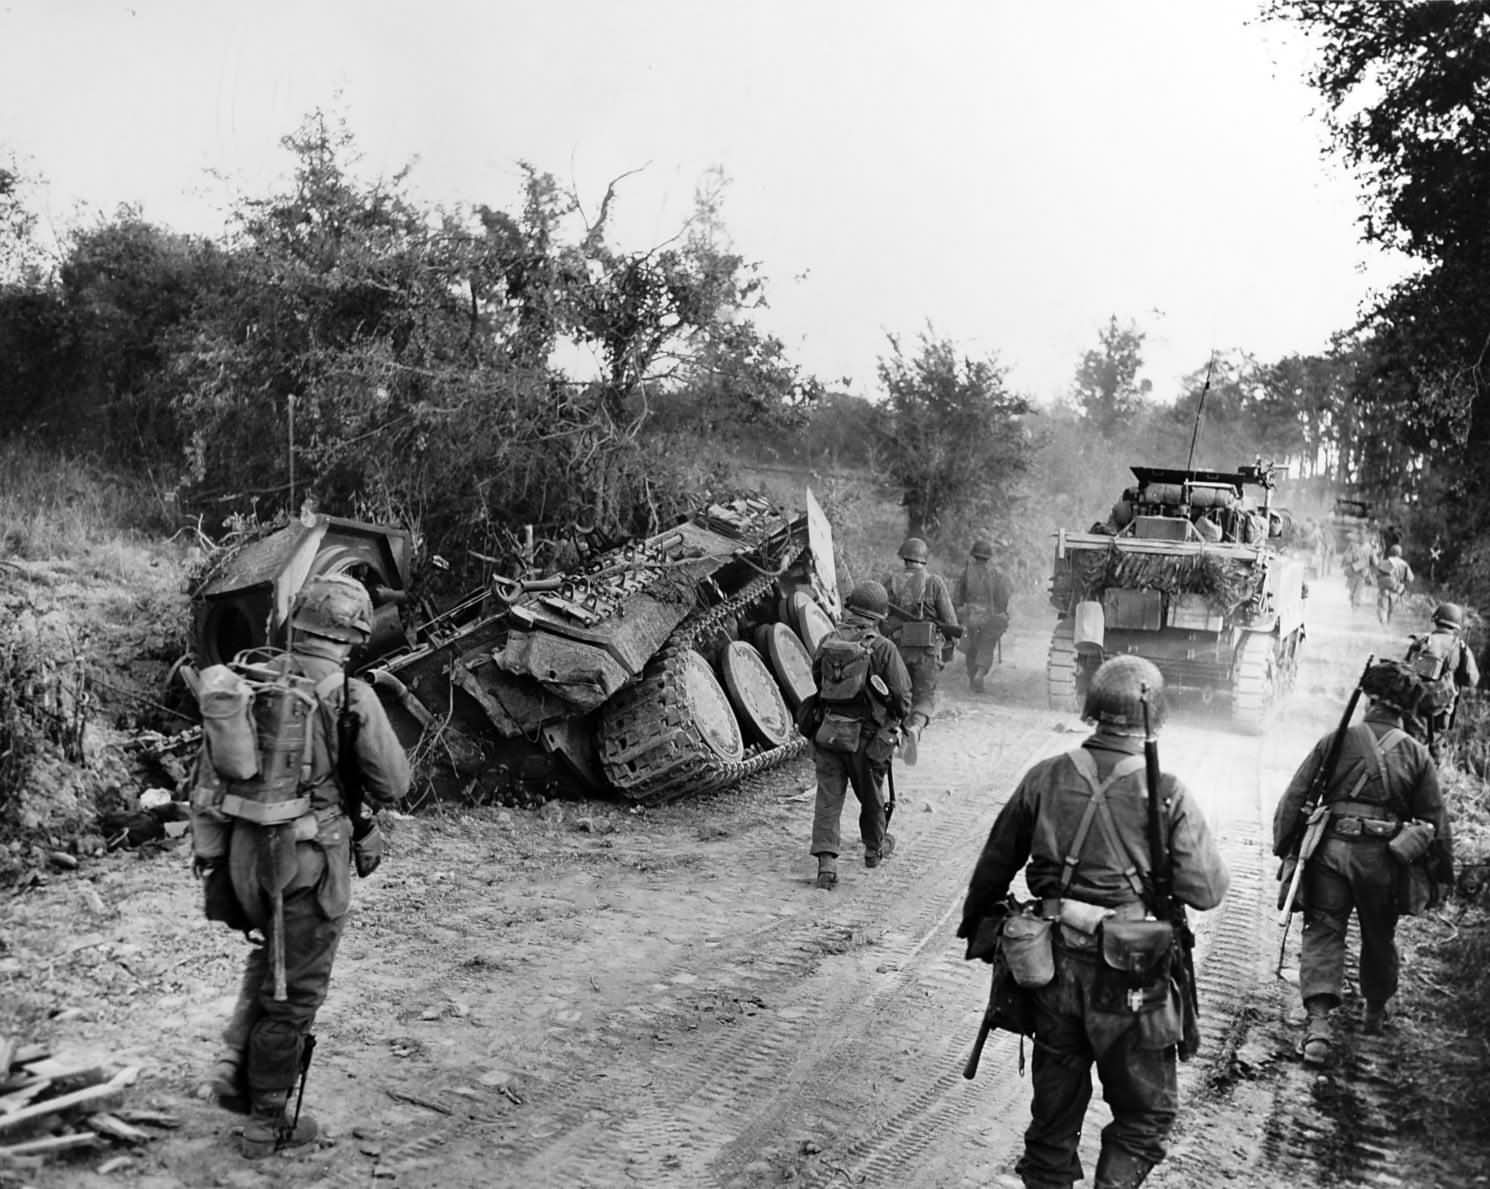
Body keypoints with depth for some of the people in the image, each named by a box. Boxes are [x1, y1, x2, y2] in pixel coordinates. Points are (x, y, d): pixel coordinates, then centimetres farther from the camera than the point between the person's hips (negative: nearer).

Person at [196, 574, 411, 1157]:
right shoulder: (350, 697, -16)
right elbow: (393, 783, -10)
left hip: (246, 850, 6)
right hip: (310, 858, -6)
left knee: (271, 953, 32)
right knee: (293, 991, 10)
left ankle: (235, 1065, 26)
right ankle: (267, 1121, 22)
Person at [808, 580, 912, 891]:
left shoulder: (828, 643, 0)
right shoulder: (882, 648, -13)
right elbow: (902, 694, -8)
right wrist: (896, 722, 11)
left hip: (828, 733, 2)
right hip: (867, 736, -2)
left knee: (828, 797, 5)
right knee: (871, 795, 19)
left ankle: (826, 861, -6)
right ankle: (875, 847, 39)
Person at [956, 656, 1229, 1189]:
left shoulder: (1045, 778, -4)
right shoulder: (1166, 793, -13)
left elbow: (995, 864, 6)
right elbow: (1207, 890, -10)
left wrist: (974, 923, 23)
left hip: (1052, 966, 3)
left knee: (1054, 1110, 20)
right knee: (1146, 1112, 16)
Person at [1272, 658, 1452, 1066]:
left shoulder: (1336, 741, -2)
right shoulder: (1417, 754, 2)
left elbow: (1294, 797, -2)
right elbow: (1435, 820, 5)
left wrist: (1283, 847, 7)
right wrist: (1440, 875, 13)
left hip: (1332, 850, -2)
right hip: (1384, 859, 2)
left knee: (1323, 933, 2)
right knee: (1379, 937, 21)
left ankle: (1318, 1017, -13)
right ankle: (1375, 1011, 39)